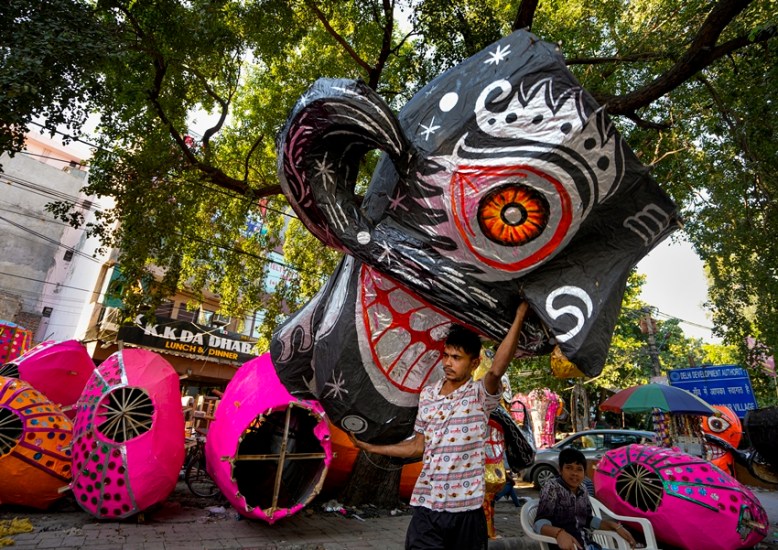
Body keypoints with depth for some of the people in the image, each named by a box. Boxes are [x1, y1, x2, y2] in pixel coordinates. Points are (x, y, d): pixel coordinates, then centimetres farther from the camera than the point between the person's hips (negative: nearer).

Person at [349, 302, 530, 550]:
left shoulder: (480, 395, -8)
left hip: (466, 507, -3)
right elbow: (418, 445, 11)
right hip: (425, 504, 3)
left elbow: (497, 369, -30)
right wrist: (371, 448, 11)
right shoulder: (427, 394, 5)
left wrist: (519, 317, -31)